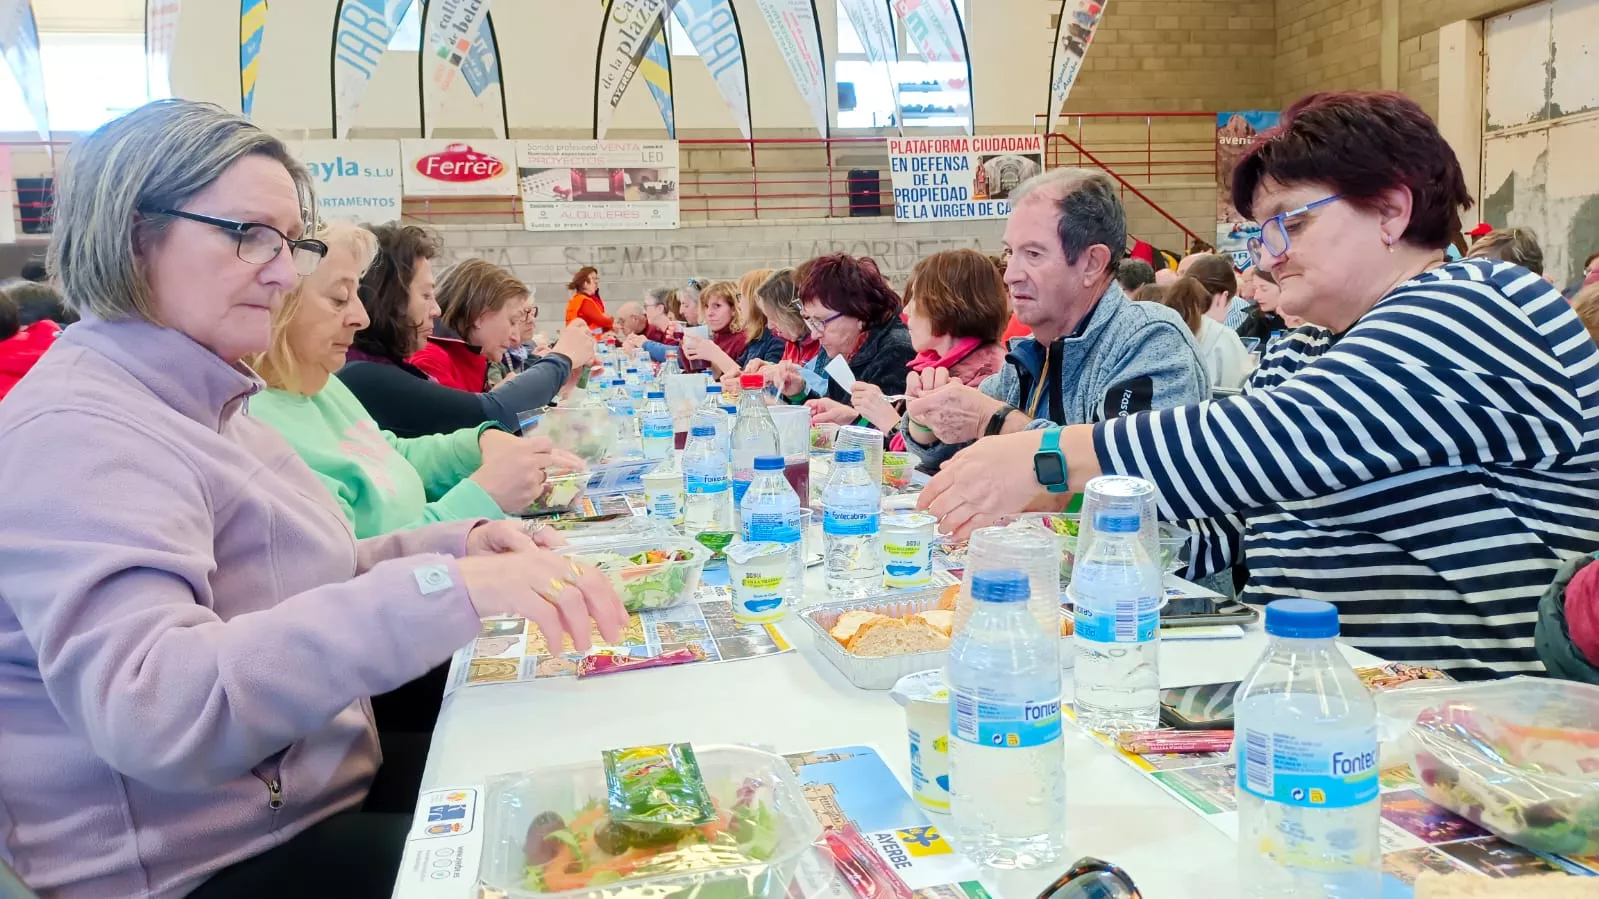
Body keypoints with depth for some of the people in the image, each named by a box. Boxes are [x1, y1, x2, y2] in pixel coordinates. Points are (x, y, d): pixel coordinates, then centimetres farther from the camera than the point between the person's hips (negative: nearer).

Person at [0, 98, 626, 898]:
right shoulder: (77, 429, -22)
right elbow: (150, 708, -36)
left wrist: (457, 545, -1)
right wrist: (446, 589, -43)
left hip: (312, 784, 9)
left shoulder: (201, 401, 10)